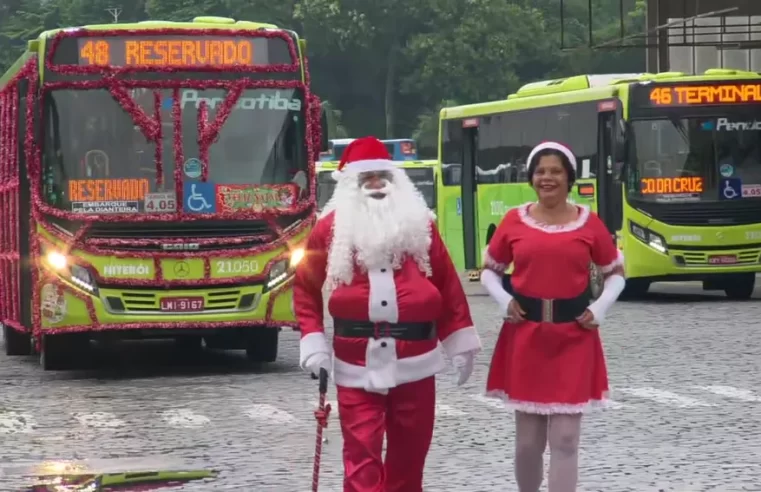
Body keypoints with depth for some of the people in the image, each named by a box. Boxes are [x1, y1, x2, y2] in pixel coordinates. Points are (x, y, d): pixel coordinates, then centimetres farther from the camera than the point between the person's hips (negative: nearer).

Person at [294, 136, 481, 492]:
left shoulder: (419, 222, 8)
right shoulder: (333, 226, 4)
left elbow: (447, 284, 10)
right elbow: (306, 286, 7)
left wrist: (461, 341, 8)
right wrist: (313, 343, -3)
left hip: (414, 360, 2)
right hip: (357, 363, -2)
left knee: (409, 453, 10)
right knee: (361, 454, -6)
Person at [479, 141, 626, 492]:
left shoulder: (588, 223, 1)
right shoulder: (514, 221, 3)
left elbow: (616, 272, 12)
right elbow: (489, 270, 15)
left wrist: (599, 308, -4)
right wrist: (504, 300, -4)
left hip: (573, 336, -1)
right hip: (525, 334, 1)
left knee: (565, 438, -4)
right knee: (528, 438, 8)